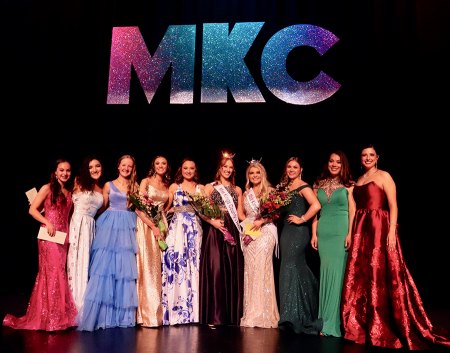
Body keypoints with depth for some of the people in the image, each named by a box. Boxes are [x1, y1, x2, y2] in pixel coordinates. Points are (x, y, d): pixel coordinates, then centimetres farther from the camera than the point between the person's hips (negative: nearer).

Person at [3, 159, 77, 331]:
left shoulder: (69, 192, 15)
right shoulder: (47, 188, -1)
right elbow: (32, 209, -5)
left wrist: (69, 234, 4)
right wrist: (47, 222, -16)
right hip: (49, 235, -5)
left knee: (59, 272, 7)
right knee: (52, 271, -7)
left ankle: (57, 314, 16)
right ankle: (51, 317, 1)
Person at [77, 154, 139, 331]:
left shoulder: (135, 186, 12)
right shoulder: (109, 185, 7)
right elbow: (103, 207, 8)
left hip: (127, 228, 2)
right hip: (110, 226, -2)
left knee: (124, 267, 1)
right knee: (105, 264, -6)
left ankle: (122, 314, 10)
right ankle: (103, 313, 3)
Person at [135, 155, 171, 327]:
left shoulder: (167, 186, 14)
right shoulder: (146, 181, 0)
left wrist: (163, 225, 0)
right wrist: (153, 226, -14)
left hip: (161, 225, 5)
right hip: (146, 224, -5)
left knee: (158, 267, 4)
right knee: (147, 266, -8)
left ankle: (157, 313, 10)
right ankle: (147, 314, -3)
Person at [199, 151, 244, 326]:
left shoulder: (237, 190, 18)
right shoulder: (209, 187, 8)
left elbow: (239, 214, 13)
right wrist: (213, 221, -16)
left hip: (232, 231, 3)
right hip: (214, 230, -3)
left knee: (232, 270, 2)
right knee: (215, 269, -8)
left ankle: (232, 314, 11)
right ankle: (214, 316, -2)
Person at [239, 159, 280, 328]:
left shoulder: (270, 191, 4)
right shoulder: (246, 194, 16)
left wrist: (261, 221, -15)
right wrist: (246, 225, 0)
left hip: (265, 231, -4)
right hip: (249, 232, 4)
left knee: (261, 268, -11)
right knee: (249, 270, 2)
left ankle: (262, 314, -5)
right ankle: (251, 314, 8)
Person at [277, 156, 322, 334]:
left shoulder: (303, 187, -8)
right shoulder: (285, 186, 16)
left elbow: (316, 205, -24)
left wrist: (302, 219, -16)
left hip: (298, 231, -8)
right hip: (286, 230, 8)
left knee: (290, 268, -8)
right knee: (298, 268, 12)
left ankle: (293, 315, 0)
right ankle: (293, 315, 20)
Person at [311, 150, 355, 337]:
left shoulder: (348, 185, 4)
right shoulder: (319, 185, 12)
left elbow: (352, 211, -1)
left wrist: (350, 234, -11)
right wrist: (314, 233, 5)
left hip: (341, 233, -3)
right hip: (323, 233, 3)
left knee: (337, 272, -6)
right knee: (326, 272, 5)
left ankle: (332, 323, 0)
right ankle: (326, 320, 15)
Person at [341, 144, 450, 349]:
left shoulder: (384, 176, -1)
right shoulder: (358, 181, 17)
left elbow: (393, 206, -8)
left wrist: (392, 231, -18)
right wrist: (351, 232, 10)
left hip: (380, 228, -6)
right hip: (360, 230, 6)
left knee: (379, 275, -4)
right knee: (359, 276, 7)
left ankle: (382, 328, 6)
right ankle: (359, 325, 18)